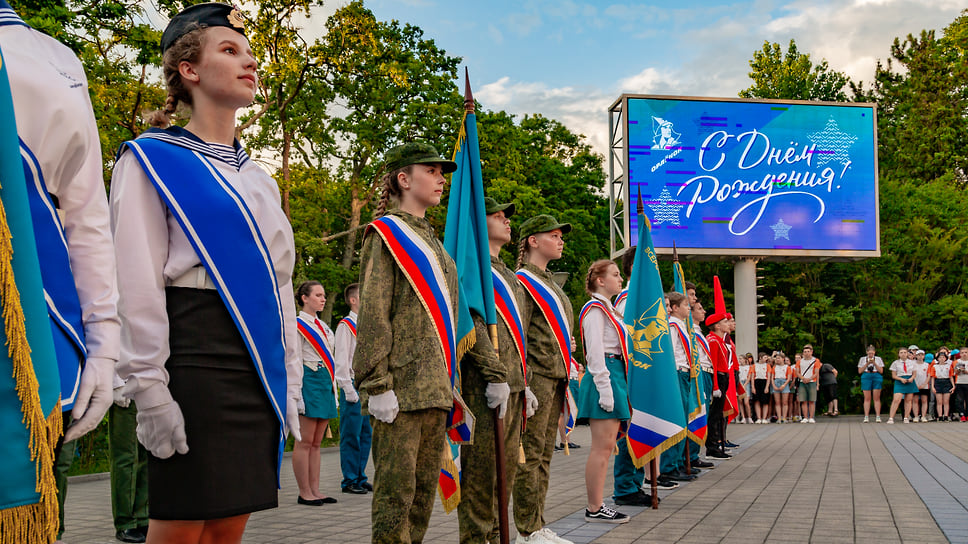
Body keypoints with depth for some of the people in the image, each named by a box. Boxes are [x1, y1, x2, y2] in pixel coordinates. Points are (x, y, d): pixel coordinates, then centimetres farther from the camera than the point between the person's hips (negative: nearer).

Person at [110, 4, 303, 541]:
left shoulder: (256, 178, 21)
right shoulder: (150, 159, 0)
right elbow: (138, 285, -9)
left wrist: (289, 384, 15)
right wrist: (149, 388, -15)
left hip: (258, 365, 7)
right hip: (195, 358, -6)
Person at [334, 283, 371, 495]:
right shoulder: (346, 325, -6)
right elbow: (341, 360, -10)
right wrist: (349, 390, -15)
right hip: (353, 385, -7)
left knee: (366, 434, 10)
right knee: (351, 435, -3)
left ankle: (360, 477, 18)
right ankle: (349, 481, 4)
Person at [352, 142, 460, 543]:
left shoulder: (430, 239, 22)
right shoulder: (385, 234, -3)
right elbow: (373, 314, -11)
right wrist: (377, 385, -17)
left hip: (435, 387, 8)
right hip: (403, 385, -8)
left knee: (425, 486, 10)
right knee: (397, 487, -6)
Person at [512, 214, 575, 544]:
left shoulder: (548, 282, 21)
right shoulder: (523, 282, -8)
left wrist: (566, 369, 18)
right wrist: (523, 384, -20)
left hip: (555, 377, 9)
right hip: (536, 376, -9)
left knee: (544, 455, 11)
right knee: (530, 455, -5)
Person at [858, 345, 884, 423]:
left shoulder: (878, 359, 11)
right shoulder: (863, 359, 12)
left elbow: (881, 371, 5)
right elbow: (860, 371, 5)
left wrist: (874, 363, -8)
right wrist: (867, 364, -6)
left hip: (876, 378, 0)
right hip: (866, 378, 0)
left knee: (876, 398, -4)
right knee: (867, 398, -4)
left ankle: (878, 416, -5)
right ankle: (866, 417, -5)